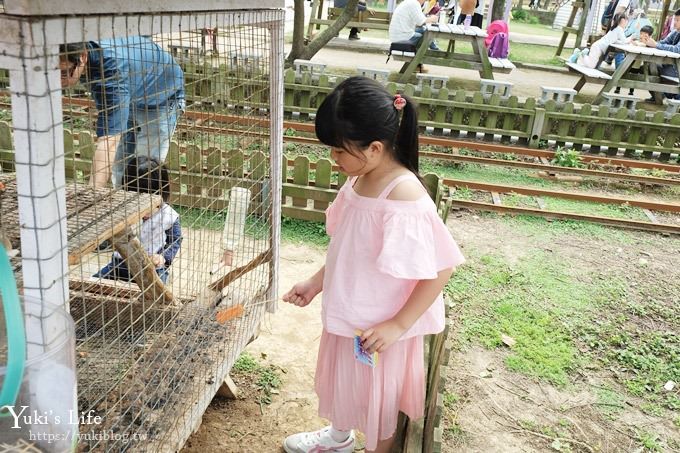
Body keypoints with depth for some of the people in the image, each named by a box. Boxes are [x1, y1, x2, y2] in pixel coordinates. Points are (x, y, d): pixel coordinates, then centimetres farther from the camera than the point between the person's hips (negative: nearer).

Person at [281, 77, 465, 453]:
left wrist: (398, 326, -25)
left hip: (380, 328, -8)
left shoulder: (403, 199, -31)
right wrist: (316, 282, 6)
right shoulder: (360, 180, -6)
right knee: (341, 380, 30)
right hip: (346, 314, 8)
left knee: (378, 398, 18)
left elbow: (441, 270, -27)